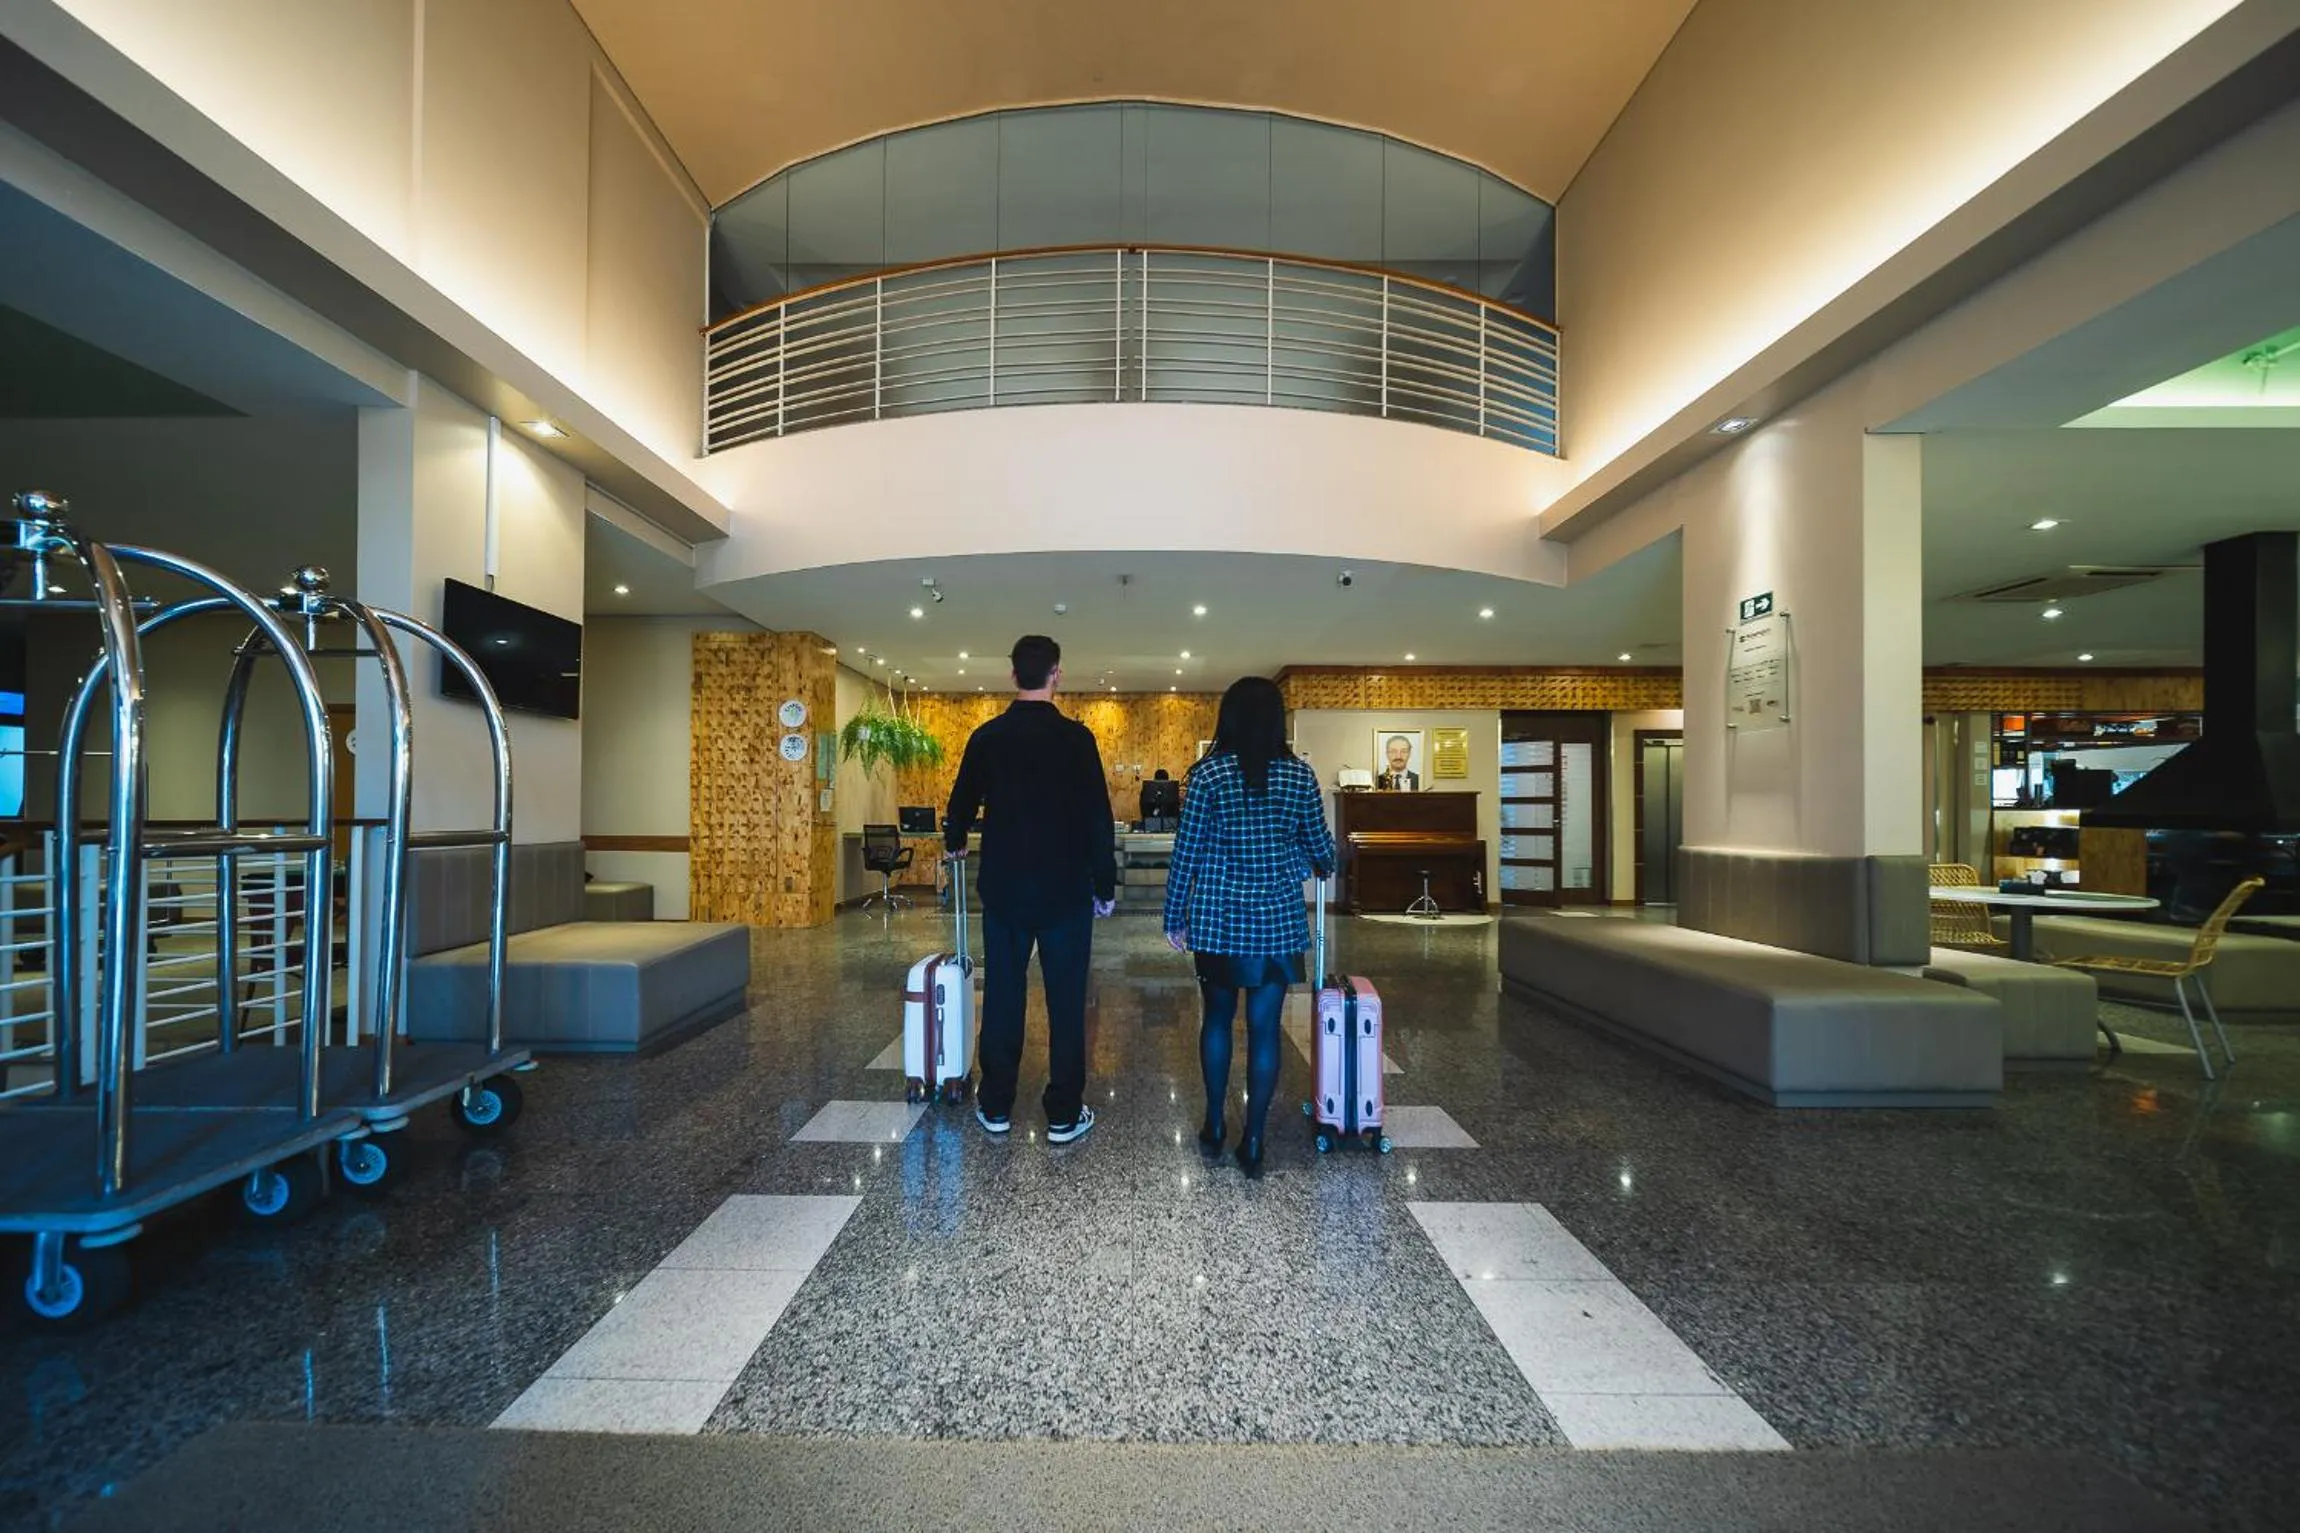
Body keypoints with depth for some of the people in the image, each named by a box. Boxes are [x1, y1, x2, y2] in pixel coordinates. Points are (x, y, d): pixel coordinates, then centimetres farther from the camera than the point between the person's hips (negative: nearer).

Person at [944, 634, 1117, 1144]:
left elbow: (963, 801, 13)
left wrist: (955, 843, 34)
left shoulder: (986, 738, 1)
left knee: (1002, 996, 12)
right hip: (1065, 891, -3)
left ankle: (996, 1107, 22)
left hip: (1004, 889, 3)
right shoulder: (1075, 737, -9)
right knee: (1066, 1001, 5)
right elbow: (1098, 816, -9)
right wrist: (1106, 885, 0)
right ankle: (1064, 1115, 12)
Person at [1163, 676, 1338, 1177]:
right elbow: (1319, 845, 8)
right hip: (1277, 918, 1)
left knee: (1218, 1016, 16)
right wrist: (1324, 868, 32)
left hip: (1218, 916, -1)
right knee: (1264, 1026, 7)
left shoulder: (1209, 772, -7)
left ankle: (1215, 1126, 25)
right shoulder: (1299, 775, -2)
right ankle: (1253, 1141, 13)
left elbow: (1186, 851, -6)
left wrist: (1175, 916, 5)